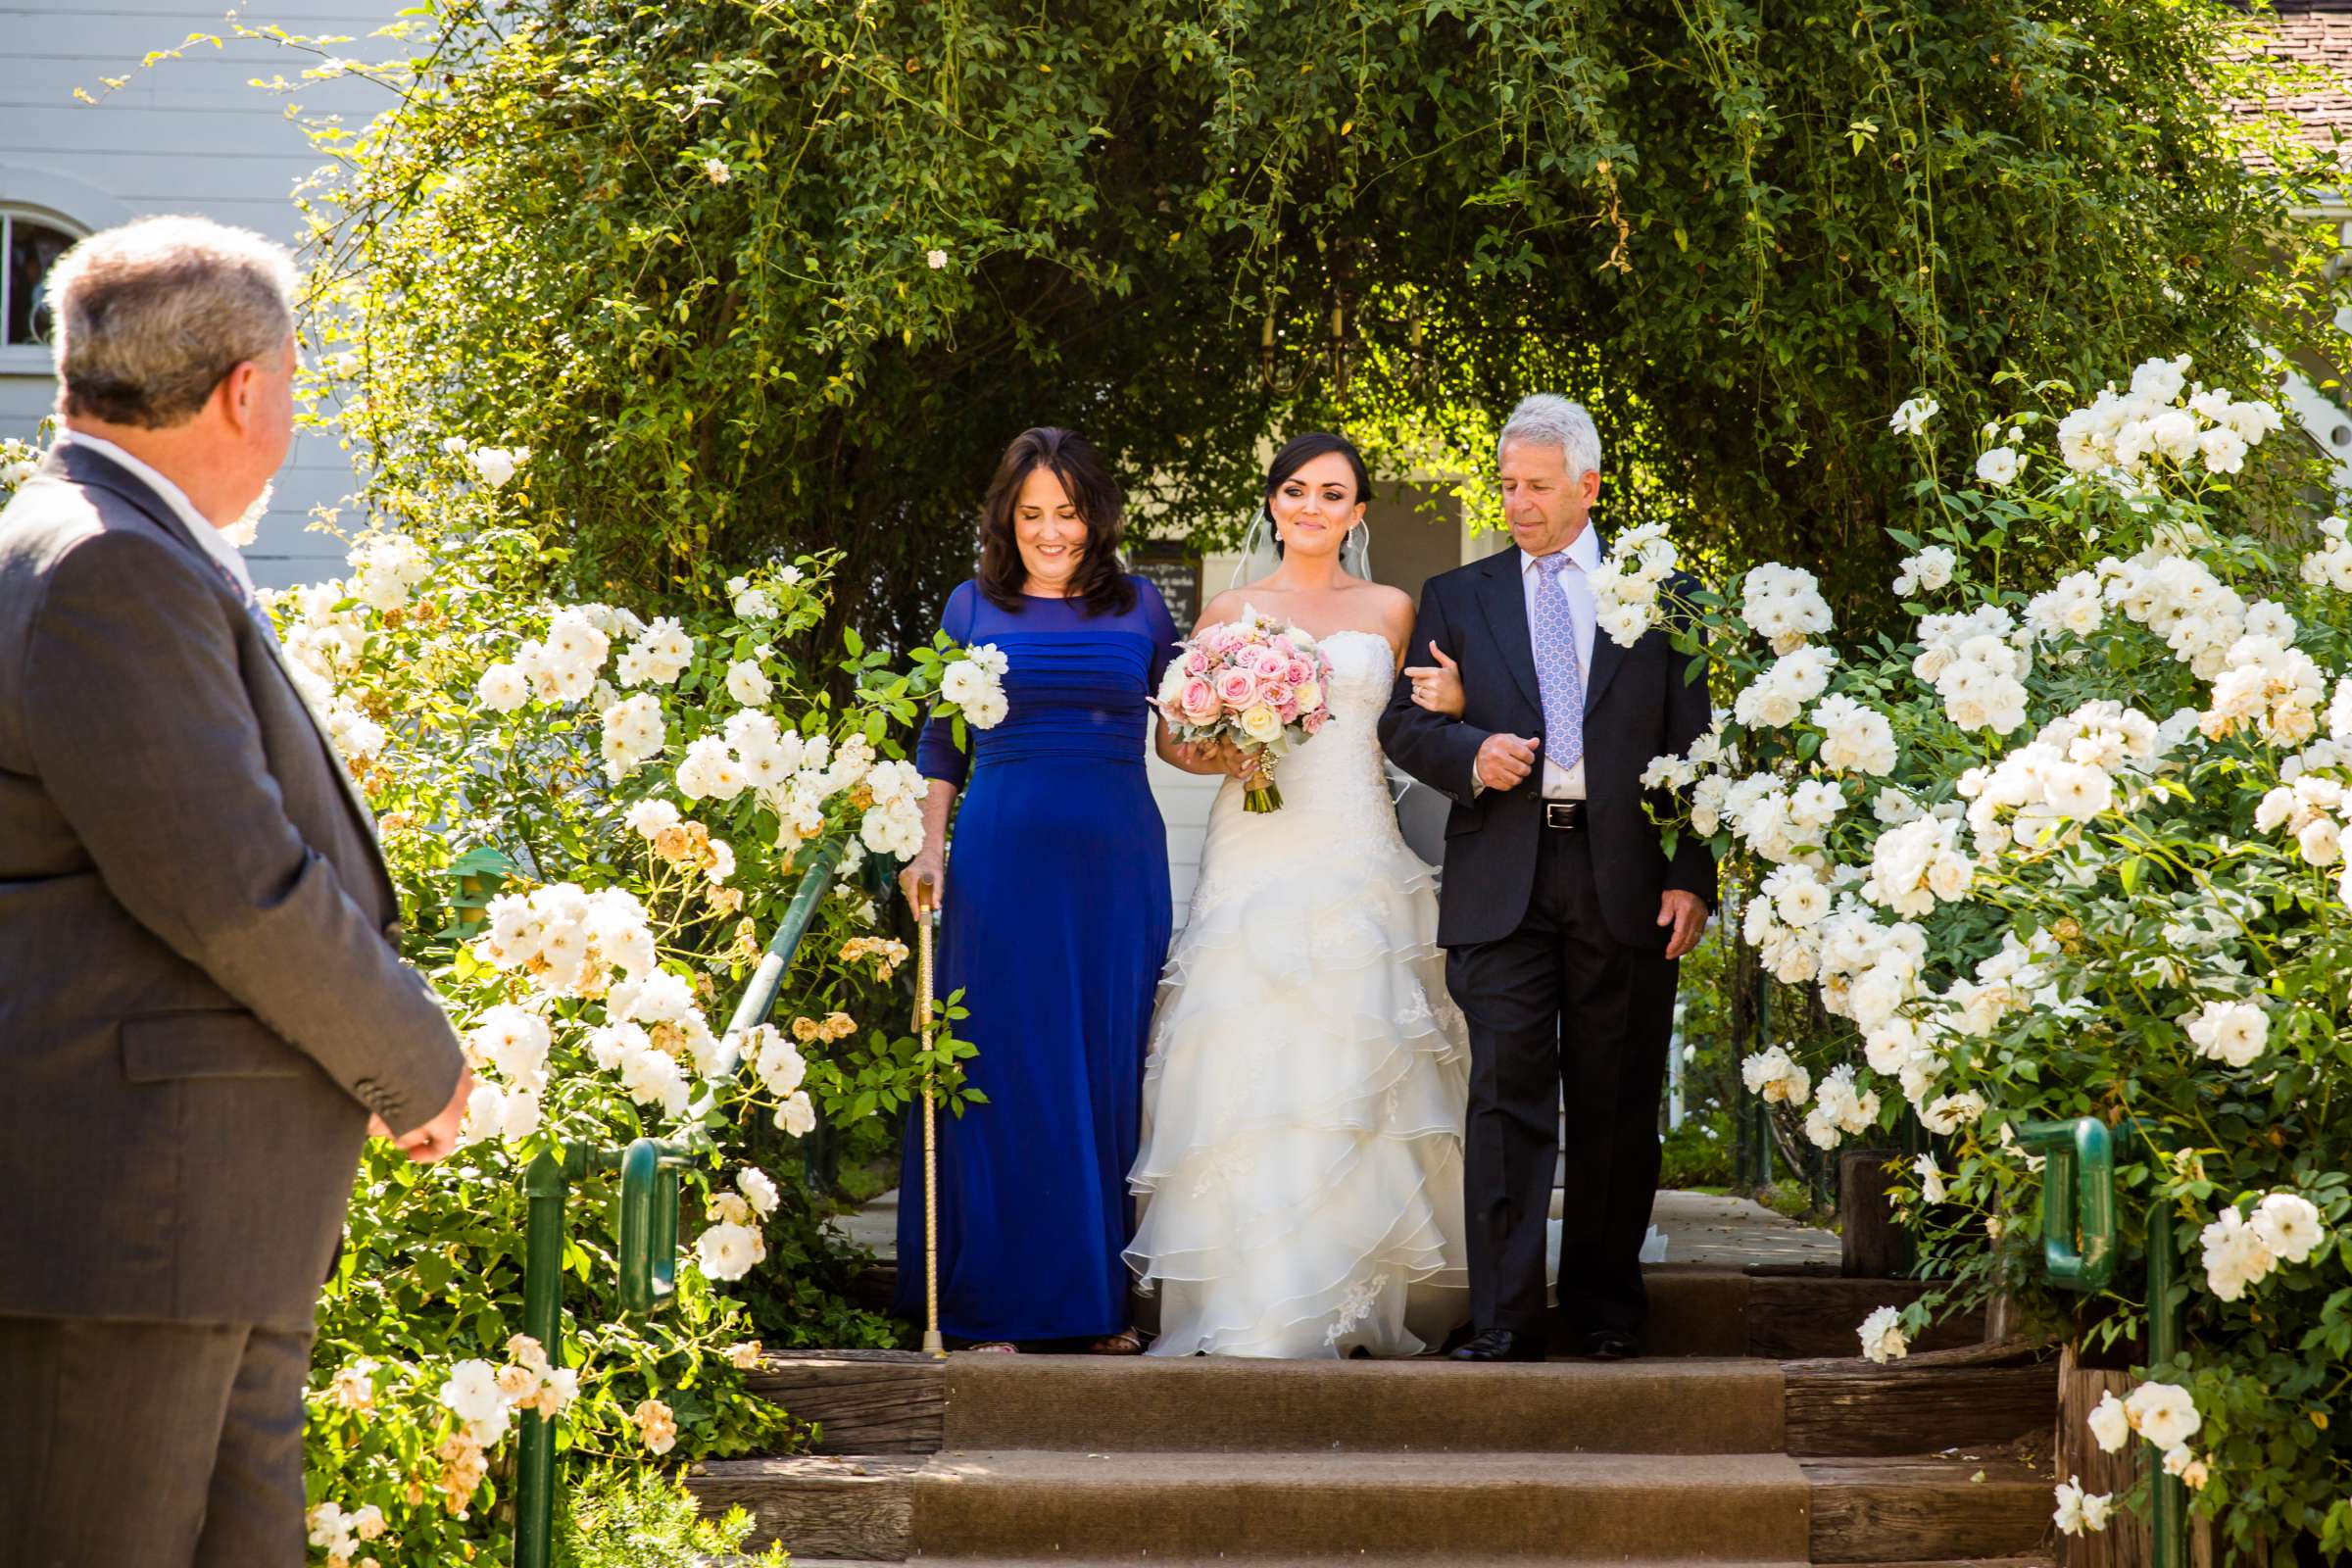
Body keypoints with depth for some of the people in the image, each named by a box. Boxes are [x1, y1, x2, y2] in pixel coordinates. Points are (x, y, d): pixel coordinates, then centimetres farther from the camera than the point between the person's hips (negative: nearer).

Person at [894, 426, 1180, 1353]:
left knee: (1107, 1076, 4)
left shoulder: (1139, 608, 10)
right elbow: (940, 746, 11)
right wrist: (929, 852, 1)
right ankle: (997, 1303, 4)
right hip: (1003, 858, -1)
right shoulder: (974, 608, 8)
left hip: (1117, 864, 1)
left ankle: (1101, 1302, 12)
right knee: (1006, 1074, -1)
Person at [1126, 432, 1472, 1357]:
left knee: (1352, 1068, -4)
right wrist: (1223, 755, -8)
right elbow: (1175, 736, 12)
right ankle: (1256, 1299, -5)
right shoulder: (1231, 612, 11)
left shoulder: (1390, 611, 12)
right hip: (1254, 856, 0)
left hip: (1356, 856, 0)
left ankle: (1354, 1299, 2)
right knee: (1250, 1071, -7)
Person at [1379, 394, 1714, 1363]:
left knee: (1616, 1105, 5)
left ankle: (1606, 1310, 16)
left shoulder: (1663, 594, 9)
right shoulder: (1458, 598, 14)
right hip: (1503, 878, 0)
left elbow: (1694, 745, 6)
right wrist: (1471, 755, -11)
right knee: (1507, 1096, -7)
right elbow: (1404, 722, 11)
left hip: (1624, 879, 0)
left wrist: (1691, 878, -3)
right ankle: (1506, 1319, -8)